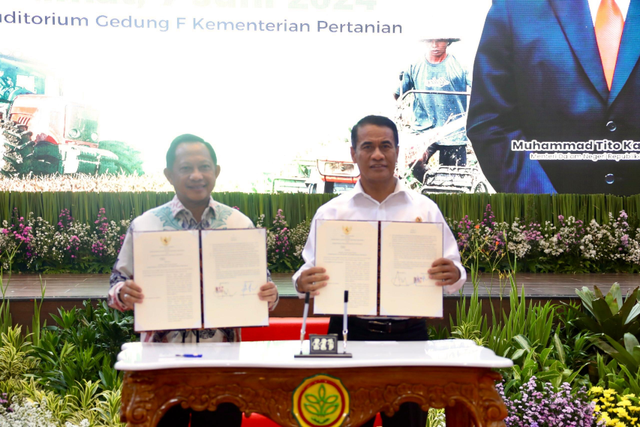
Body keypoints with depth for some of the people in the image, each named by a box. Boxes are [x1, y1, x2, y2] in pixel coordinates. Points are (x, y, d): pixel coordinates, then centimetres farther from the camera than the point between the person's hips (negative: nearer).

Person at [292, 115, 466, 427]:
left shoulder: (424, 209, 7)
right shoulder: (331, 213, 5)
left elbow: (452, 271, 7)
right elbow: (308, 273, 3)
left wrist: (452, 275, -17)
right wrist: (304, 283, -20)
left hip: (409, 334, 1)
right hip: (350, 332, 0)